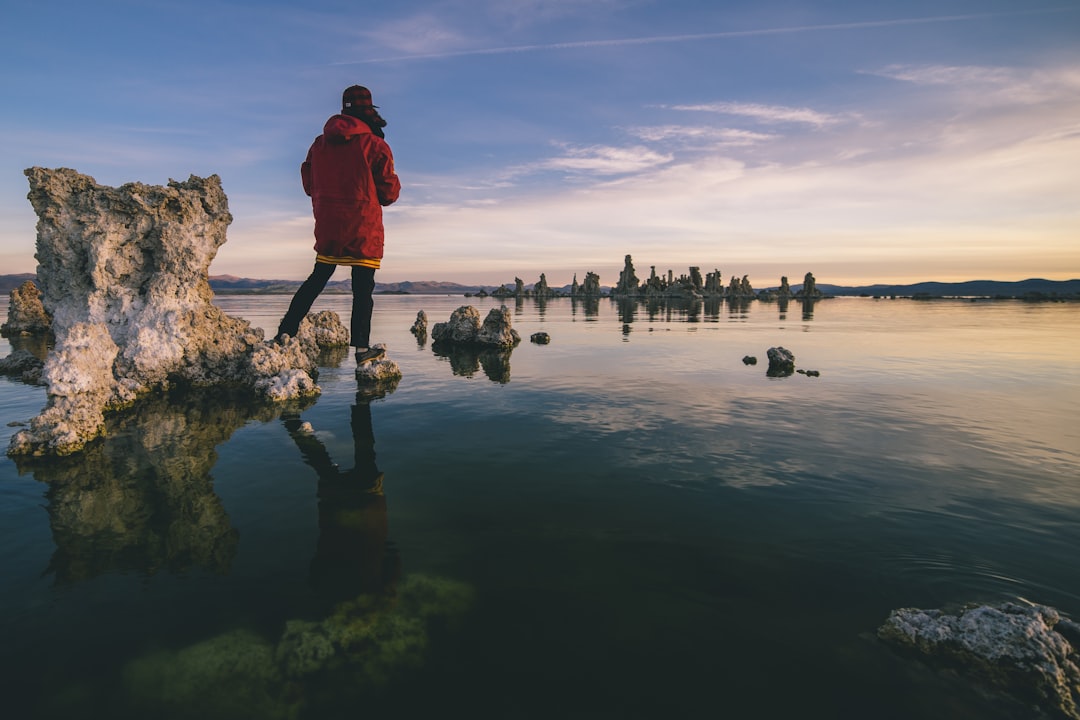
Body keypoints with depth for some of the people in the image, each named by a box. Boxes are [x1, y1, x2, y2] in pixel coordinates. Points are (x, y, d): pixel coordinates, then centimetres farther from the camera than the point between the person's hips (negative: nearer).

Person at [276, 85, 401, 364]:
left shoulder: (320, 143, 7)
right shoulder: (375, 145, -7)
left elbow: (309, 185, 14)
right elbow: (389, 194, -5)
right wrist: (394, 184, 16)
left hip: (327, 227, 5)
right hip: (364, 230, -4)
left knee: (317, 279, 17)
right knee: (363, 288, 1)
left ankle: (285, 332, 15)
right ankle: (362, 348, 3)